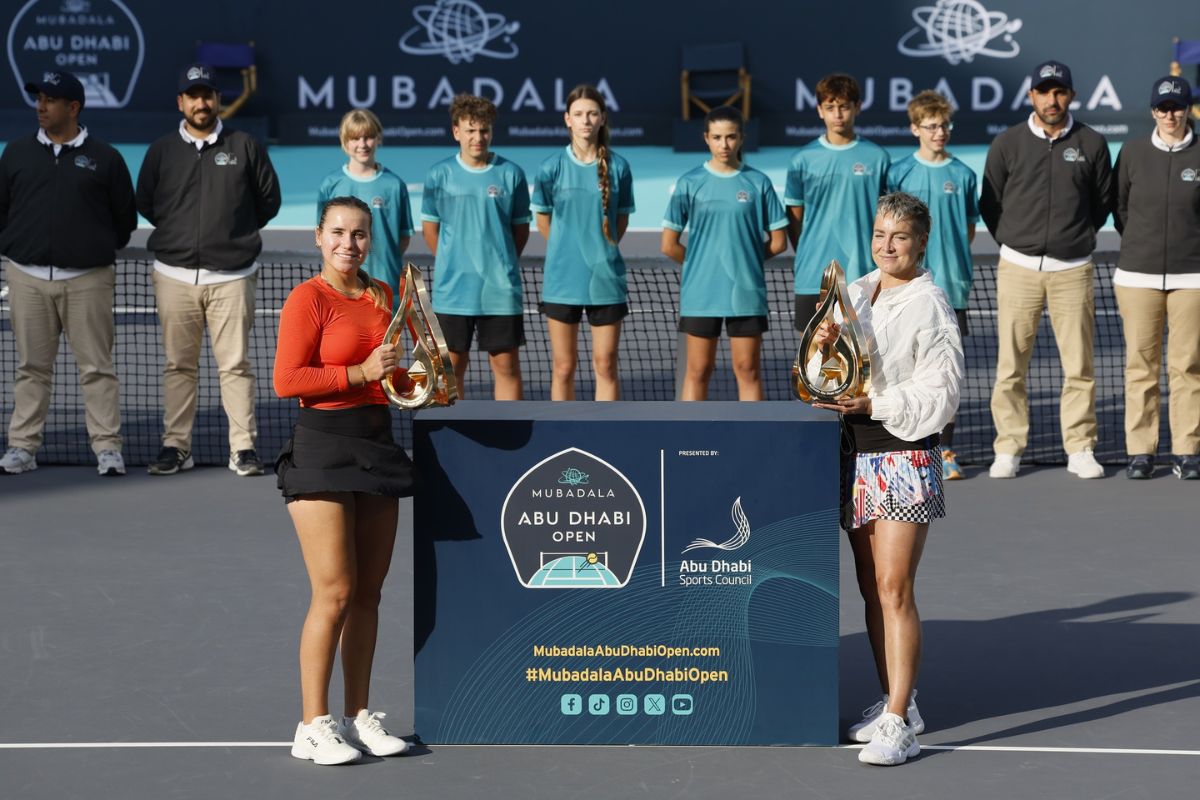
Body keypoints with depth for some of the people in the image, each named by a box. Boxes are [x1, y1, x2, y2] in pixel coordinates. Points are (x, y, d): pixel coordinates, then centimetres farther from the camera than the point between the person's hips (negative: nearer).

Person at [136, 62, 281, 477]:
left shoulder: (244, 146, 7)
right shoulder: (161, 151, 10)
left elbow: (269, 199, 12)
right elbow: (145, 202, 17)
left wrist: (237, 231, 10)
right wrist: (178, 229, 13)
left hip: (231, 275, -1)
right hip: (175, 275, 2)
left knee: (235, 364, -3)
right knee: (178, 365, 4)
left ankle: (244, 447, 1)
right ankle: (175, 446, 10)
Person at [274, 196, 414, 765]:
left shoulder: (380, 295, 13)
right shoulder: (308, 298, -9)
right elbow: (286, 380, -15)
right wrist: (359, 373, -19)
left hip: (377, 444, 7)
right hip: (323, 446, -7)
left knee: (368, 591, 10)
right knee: (334, 593, -7)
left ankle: (358, 716, 19)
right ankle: (313, 726, 2)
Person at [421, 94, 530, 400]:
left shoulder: (510, 174, 0)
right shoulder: (439, 175, 0)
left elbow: (521, 228, 8)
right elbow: (429, 227, 9)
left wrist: (502, 265, 4)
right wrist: (451, 264, 6)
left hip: (501, 291, 0)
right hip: (452, 291, 0)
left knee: (507, 365, 2)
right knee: (452, 366, 7)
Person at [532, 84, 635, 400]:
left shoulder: (618, 167, -1)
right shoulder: (552, 168, -3)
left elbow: (622, 220, 11)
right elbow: (543, 221, 9)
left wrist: (601, 252, 9)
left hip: (606, 280, 0)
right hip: (562, 281, 0)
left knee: (605, 365, 4)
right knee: (564, 366, 5)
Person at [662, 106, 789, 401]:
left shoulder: (758, 183, 1)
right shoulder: (690, 184, -1)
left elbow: (778, 242, 5)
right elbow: (669, 246, 0)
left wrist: (744, 259, 5)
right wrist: (700, 264, 5)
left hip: (747, 295, 0)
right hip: (701, 295, 0)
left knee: (748, 370, 5)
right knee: (698, 371, 6)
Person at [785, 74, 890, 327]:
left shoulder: (877, 157, 2)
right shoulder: (803, 159, 2)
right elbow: (794, 218, 8)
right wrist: (806, 257, 1)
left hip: (863, 276, 0)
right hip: (814, 277, 0)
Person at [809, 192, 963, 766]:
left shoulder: (930, 306, -8)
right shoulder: (854, 294, 11)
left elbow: (939, 396, -11)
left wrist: (874, 405, -19)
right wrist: (823, 348, -7)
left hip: (905, 456, -7)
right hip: (856, 454, 7)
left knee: (894, 589, -10)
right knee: (870, 587, 11)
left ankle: (898, 726, -9)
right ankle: (896, 702, 24)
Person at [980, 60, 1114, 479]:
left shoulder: (1092, 144, 4)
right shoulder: (1007, 143, 2)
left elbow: (1103, 202, 15)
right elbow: (989, 203, 11)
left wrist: (1076, 238, 12)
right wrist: (1015, 244, 10)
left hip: (1072, 269, 0)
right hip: (1018, 268, 0)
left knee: (1079, 365, 1)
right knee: (1011, 364, 0)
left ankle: (1080, 449, 9)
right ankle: (1008, 450, 7)